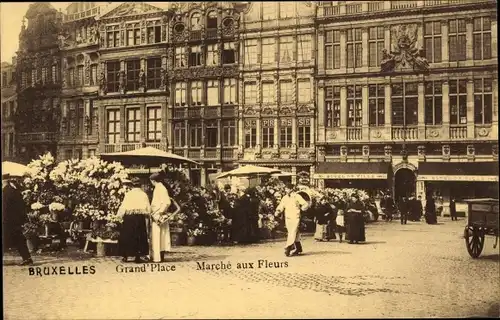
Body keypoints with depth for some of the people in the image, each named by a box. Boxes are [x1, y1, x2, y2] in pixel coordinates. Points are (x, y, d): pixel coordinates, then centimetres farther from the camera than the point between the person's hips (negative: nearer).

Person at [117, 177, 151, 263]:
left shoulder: (128, 194, -5)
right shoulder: (143, 194, -2)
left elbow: (123, 207, -6)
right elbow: (148, 208, -3)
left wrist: (120, 215, 7)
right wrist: (147, 216, 12)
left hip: (129, 218, -1)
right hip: (140, 218, 1)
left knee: (127, 237, 9)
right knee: (139, 237, 7)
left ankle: (125, 256, 12)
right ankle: (137, 257, 6)